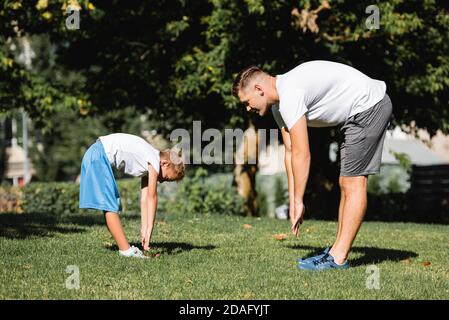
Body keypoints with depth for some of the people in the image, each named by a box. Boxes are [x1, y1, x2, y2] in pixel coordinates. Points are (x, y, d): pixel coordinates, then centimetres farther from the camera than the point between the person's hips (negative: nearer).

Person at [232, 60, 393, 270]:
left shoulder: (290, 96, -23)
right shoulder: (278, 105, 8)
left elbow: (302, 154, -23)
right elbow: (291, 152, 10)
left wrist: (298, 201, -15)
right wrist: (293, 202, 7)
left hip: (369, 105, -11)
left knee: (353, 182, -11)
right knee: (346, 182, 10)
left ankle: (338, 259, -10)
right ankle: (337, 252, 13)